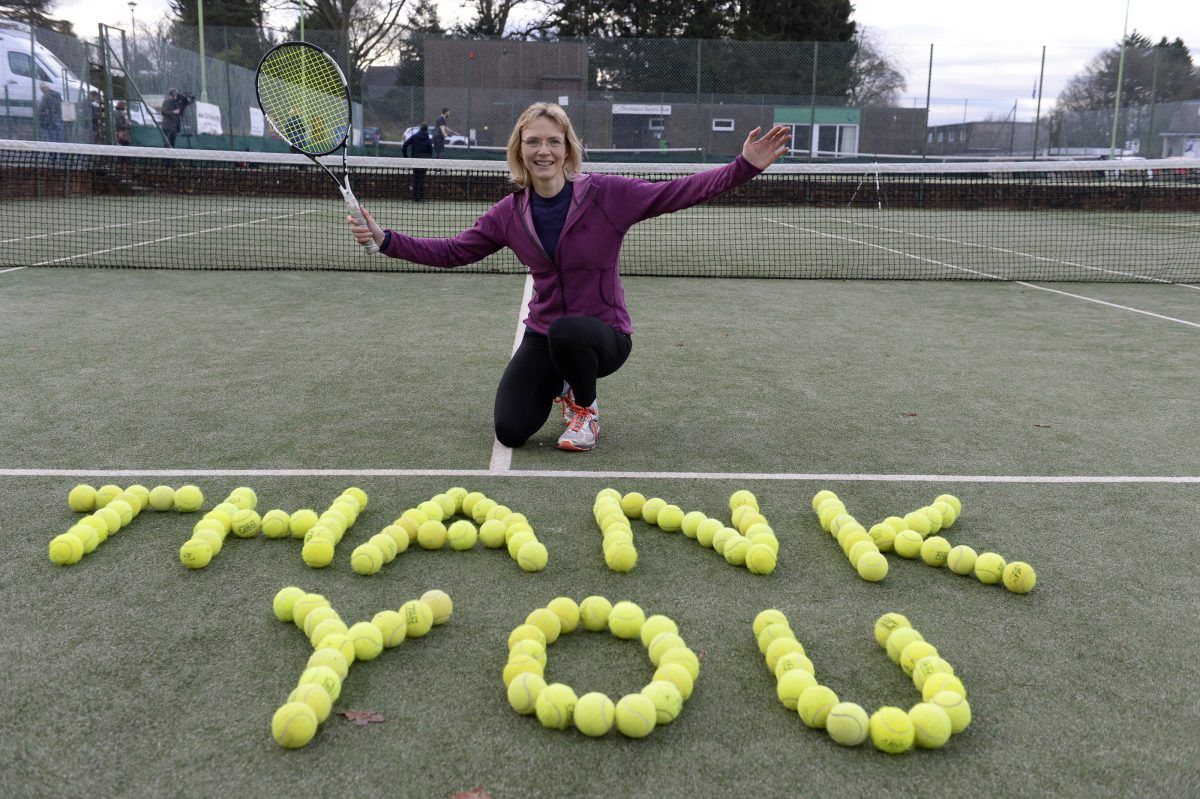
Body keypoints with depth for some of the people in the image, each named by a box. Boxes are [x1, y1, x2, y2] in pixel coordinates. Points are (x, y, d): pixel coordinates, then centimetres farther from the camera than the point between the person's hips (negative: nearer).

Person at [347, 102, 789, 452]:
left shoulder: (607, 194, -13)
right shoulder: (509, 213, -2)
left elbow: (678, 192, -15)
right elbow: (452, 251, 5)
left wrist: (745, 166, -25)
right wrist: (386, 239, -6)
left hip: (604, 333, -4)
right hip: (543, 336, 4)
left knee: (566, 331, -40)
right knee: (509, 431, -11)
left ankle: (586, 407, -4)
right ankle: (558, 385, 27)